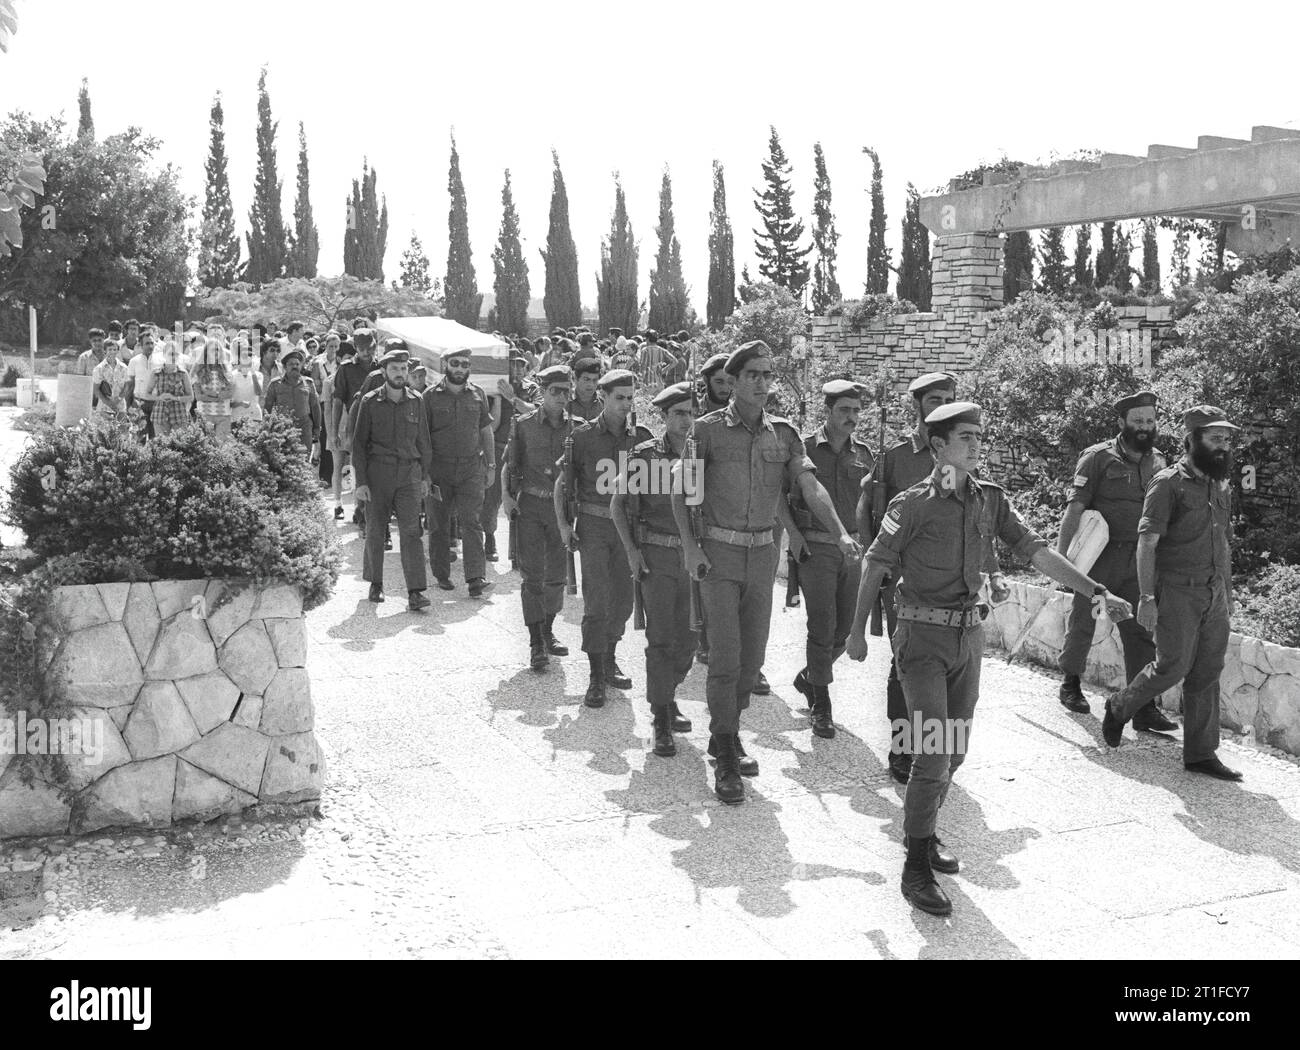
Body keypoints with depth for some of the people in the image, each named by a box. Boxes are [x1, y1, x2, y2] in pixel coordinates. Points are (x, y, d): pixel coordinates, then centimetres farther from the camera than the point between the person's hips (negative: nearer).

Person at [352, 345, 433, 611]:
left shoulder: (415, 401, 7)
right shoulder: (370, 402, 0)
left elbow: (423, 441, 14)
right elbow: (359, 443, 1)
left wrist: (425, 476, 10)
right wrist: (361, 481, -5)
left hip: (409, 474, 1)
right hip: (377, 475, -1)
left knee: (411, 531, -8)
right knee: (375, 531, 7)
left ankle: (416, 592, -12)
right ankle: (375, 584, 25)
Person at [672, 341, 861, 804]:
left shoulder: (784, 434, 5)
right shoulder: (708, 429, -4)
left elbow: (811, 487, -6)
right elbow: (679, 490, 0)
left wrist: (840, 533, -22)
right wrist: (689, 546, -11)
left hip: (763, 554, 4)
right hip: (719, 554, -4)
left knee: (752, 657, 10)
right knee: (725, 656, -9)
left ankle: (724, 736, 30)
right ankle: (726, 760, -2)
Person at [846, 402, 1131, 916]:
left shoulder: (990, 500, 4)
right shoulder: (913, 503, -10)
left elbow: (1037, 551, 0)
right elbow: (875, 566, -3)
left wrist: (1095, 590, -10)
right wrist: (857, 632, 1)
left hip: (968, 637, 6)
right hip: (923, 637, -6)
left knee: (954, 751, 14)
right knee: (933, 751, -11)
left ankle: (923, 831, 34)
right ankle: (916, 867, -2)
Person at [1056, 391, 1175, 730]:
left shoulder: (1158, 461, 9)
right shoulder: (1098, 457, -7)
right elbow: (1075, 507, -10)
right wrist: (1061, 556, -15)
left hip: (1137, 561, 4)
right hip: (1100, 558, -4)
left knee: (1140, 632, -1)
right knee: (1083, 623, 9)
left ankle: (1144, 708, 0)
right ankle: (1070, 684, 31)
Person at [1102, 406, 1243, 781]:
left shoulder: (1222, 487, 13)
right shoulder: (1169, 484, -9)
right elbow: (1146, 542, -12)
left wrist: (1228, 593, 18)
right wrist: (1146, 597, -17)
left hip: (1214, 595, 6)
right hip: (1177, 592, -6)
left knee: (1208, 674, 6)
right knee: (1172, 666, -5)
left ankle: (1201, 753, 12)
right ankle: (1118, 708, 20)